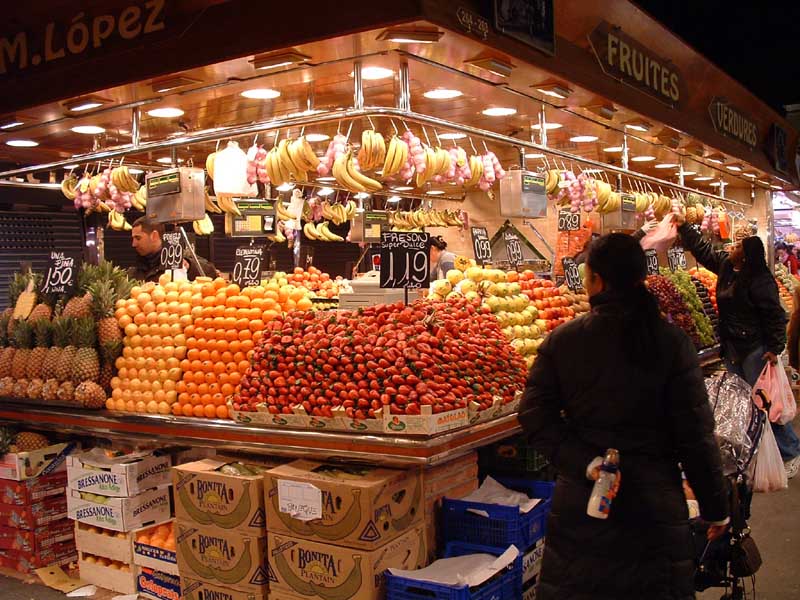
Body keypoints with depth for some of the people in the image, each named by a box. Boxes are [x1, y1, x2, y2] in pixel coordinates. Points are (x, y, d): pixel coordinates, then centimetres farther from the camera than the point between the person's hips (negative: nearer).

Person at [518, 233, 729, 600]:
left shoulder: (561, 341, -4)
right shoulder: (672, 342, -8)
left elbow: (536, 416, -10)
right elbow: (696, 432, -6)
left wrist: (585, 462, -12)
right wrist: (715, 508, 3)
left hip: (580, 501, 1)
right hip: (654, 501, -1)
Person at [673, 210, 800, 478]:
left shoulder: (760, 280, -18)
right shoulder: (725, 266, 5)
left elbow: (775, 316, -18)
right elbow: (702, 249, 19)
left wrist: (775, 348, -20)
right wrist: (684, 227, 17)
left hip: (754, 349, -8)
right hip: (731, 347, 9)